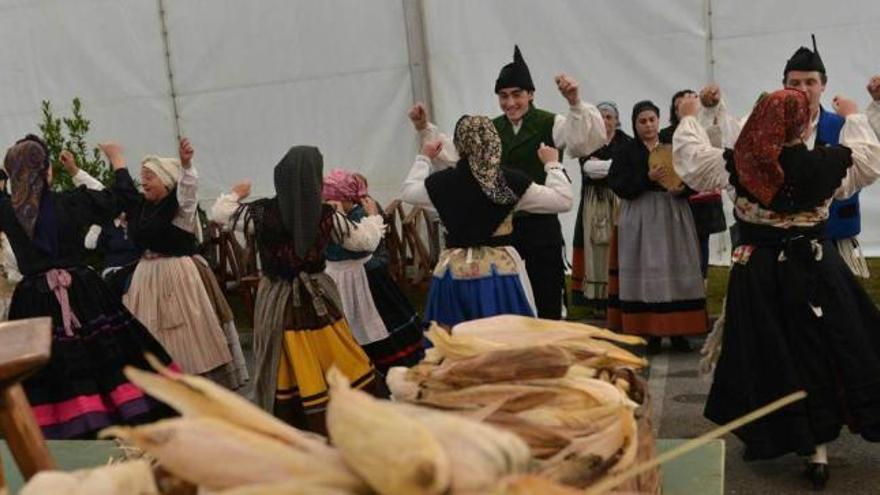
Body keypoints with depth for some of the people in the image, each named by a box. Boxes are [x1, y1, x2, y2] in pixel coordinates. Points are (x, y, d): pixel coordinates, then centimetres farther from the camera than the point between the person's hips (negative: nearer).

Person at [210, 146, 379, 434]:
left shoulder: (261, 212, -12)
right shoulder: (327, 215, -11)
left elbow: (218, 213, 4)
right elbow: (361, 241, 4)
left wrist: (234, 194, 24)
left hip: (278, 299, 0)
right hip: (317, 297, 0)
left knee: (286, 368, 9)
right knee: (336, 366, 10)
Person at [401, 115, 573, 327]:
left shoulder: (441, 182, -3)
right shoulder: (511, 180, -9)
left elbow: (407, 192, 19)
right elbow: (563, 200, -4)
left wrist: (424, 158, 31)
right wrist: (552, 164, 10)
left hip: (454, 272, 2)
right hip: (499, 272, -2)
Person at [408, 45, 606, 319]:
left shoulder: (551, 124, -7)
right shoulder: (490, 129, 9)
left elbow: (590, 142, -21)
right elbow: (453, 152, 8)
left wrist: (575, 103, -36)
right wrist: (425, 129, -2)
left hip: (541, 225, -4)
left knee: (548, 296, 9)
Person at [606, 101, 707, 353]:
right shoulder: (625, 152, 4)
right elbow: (619, 186, -7)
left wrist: (682, 188, -14)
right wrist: (647, 178, -20)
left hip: (673, 217, 2)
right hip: (641, 218, -2)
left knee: (677, 270, 0)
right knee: (646, 272, -5)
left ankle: (677, 330, 6)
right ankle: (650, 333, 0)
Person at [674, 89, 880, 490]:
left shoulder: (741, 164, -13)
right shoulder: (828, 163, -11)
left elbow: (691, 157, 2)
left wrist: (689, 118, 19)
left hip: (758, 272, 0)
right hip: (816, 267, 0)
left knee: (765, 356, 11)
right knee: (823, 352, 12)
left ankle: (767, 437, 23)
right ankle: (818, 449, 20)